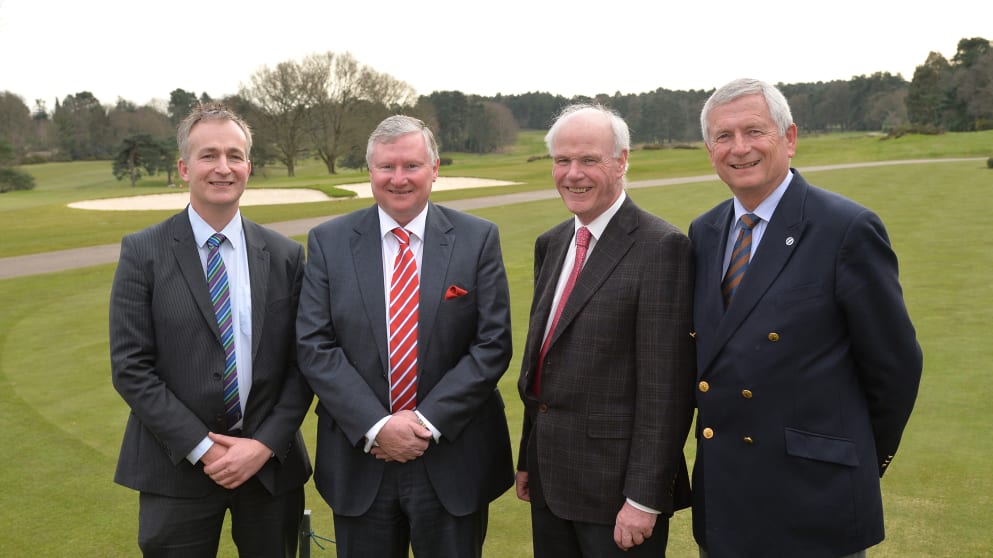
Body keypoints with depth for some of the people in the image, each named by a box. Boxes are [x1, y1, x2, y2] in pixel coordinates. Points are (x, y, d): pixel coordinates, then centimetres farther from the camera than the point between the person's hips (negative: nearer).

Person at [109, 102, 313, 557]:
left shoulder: (285, 255, 1)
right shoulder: (143, 252, -4)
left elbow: (301, 362, 1)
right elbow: (130, 367, -8)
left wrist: (265, 444, -10)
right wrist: (202, 448, -12)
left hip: (272, 463, 2)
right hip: (178, 467, -2)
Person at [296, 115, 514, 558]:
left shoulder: (478, 239, -2)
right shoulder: (328, 242, 0)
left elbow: (492, 345, -6)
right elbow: (314, 347, -5)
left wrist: (428, 421, -13)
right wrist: (376, 427, -14)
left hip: (454, 461, 0)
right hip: (359, 459, 1)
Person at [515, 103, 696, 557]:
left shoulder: (661, 247, -15)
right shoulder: (551, 244, 9)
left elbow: (665, 386, -17)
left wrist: (645, 499, -17)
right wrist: (528, 460, 14)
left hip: (616, 485, -7)